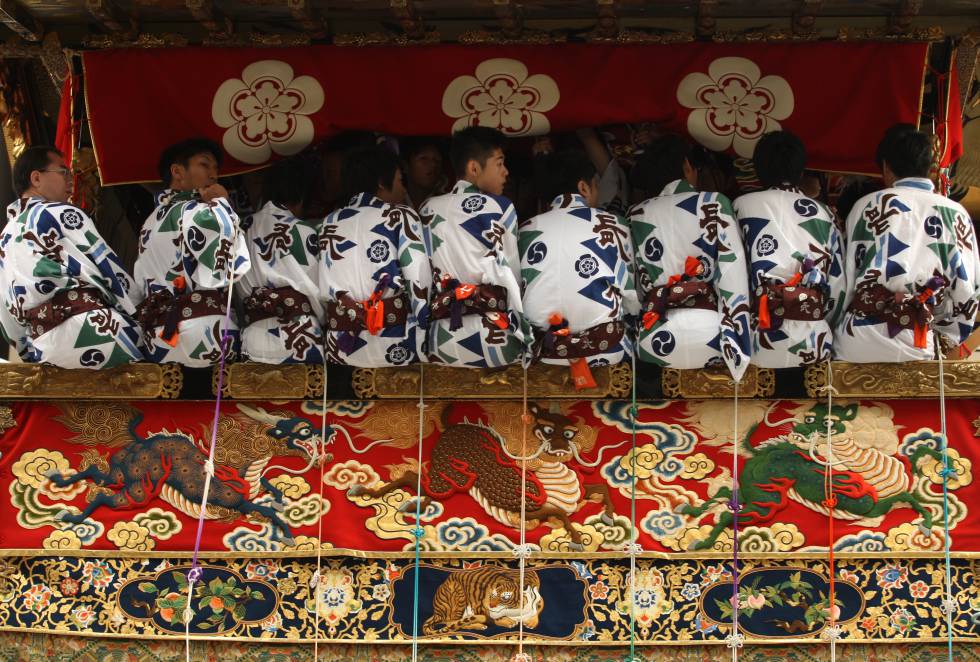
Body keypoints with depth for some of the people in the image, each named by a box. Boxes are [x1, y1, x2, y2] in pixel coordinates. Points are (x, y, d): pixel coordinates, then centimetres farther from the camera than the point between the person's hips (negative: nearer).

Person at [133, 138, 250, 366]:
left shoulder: (153, 221, 22)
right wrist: (221, 204, -3)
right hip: (204, 337, -9)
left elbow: (140, 290, 21)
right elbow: (239, 270, -15)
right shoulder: (196, 213, -4)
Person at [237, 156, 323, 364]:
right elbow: (318, 292, 0)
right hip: (299, 340, -5)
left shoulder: (246, 230, 10)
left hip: (252, 342, 5)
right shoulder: (303, 232, -3)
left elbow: (240, 292, 11)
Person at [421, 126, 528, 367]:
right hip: (493, 340, -5)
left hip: (440, 342, 5)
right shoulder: (499, 208, 1)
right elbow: (510, 279, 3)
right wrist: (523, 330, 13)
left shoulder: (429, 209, 15)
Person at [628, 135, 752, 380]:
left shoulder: (636, 215, 11)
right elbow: (733, 276, -5)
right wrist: (737, 342, -5)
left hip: (654, 339, 2)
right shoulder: (715, 204, 2)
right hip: (708, 335, -2)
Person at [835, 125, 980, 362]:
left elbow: (846, 281, 5)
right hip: (916, 348, 1)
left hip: (859, 343, -1)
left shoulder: (868, 206, 2)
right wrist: (949, 338, 18)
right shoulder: (956, 214, 4)